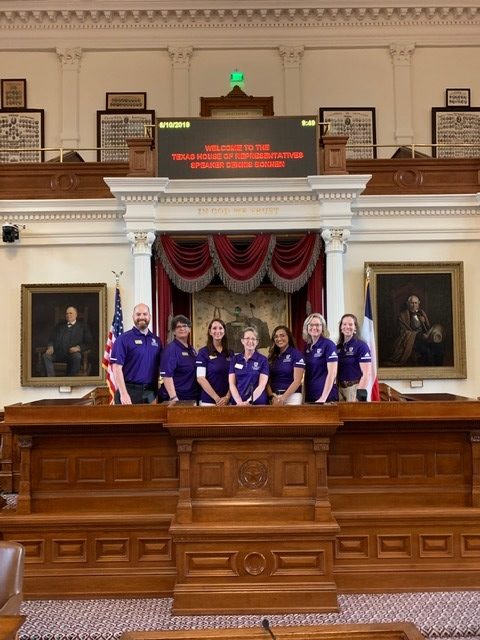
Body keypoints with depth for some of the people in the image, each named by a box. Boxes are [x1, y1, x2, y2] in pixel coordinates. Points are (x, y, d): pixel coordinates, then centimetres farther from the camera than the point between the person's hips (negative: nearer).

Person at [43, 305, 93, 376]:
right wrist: (50, 347, -2)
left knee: (77, 357, -36)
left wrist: (78, 348, -13)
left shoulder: (83, 326, 15)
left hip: (73, 353, -3)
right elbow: (51, 338, 21)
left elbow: (88, 343, 6)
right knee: (46, 356, -24)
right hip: (58, 353, 3)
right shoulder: (59, 325, 25)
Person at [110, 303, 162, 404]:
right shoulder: (123, 339, -3)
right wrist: (123, 394, -17)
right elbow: (117, 367, -9)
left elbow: (161, 367, 14)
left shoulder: (156, 340, 12)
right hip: (130, 392, -4)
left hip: (150, 392, 4)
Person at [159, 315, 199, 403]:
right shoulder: (171, 349, -11)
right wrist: (173, 398, -27)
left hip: (192, 397, 7)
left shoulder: (191, 349, 12)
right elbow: (167, 375, -20)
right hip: (176, 398, -7)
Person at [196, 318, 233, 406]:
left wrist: (227, 397, -8)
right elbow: (200, 379, -10)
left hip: (227, 401, 3)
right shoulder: (203, 352, -4)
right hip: (208, 401, -3)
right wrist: (217, 398, -13)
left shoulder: (230, 353, 8)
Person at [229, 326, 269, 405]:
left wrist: (248, 401, -15)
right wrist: (239, 402, -11)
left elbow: (262, 385, -5)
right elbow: (232, 384, 3)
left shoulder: (263, 359, 3)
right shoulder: (235, 359, 9)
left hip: (257, 402, -2)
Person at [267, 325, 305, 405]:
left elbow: (297, 381, -9)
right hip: (274, 397, 4)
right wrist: (272, 397, -7)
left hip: (291, 396, -4)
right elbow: (268, 380, 8)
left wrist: (282, 398, -14)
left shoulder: (296, 354, -3)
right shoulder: (272, 356, 11)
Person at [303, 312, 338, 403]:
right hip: (309, 396, 6)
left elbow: (332, 373, -14)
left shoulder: (328, 345, -8)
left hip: (326, 395, -6)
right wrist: (304, 395, 7)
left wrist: (323, 398, -18)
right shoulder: (307, 348, 10)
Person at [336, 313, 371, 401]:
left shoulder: (361, 346, -6)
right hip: (340, 388, 5)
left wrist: (361, 393, -18)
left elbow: (367, 373, -11)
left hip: (355, 387, -5)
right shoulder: (338, 347, 10)